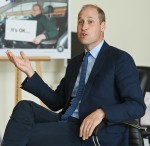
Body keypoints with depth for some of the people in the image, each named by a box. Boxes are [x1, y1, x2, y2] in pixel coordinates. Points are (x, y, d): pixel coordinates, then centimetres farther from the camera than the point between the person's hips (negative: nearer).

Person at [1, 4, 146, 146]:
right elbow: (57, 102, 16)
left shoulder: (120, 59, -2)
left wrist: (101, 113, -26)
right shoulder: (74, 63, 20)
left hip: (94, 133, -6)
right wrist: (30, 72, 5)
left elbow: (137, 106, -9)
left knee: (24, 134, -21)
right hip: (66, 122, 6)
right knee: (25, 107, -19)